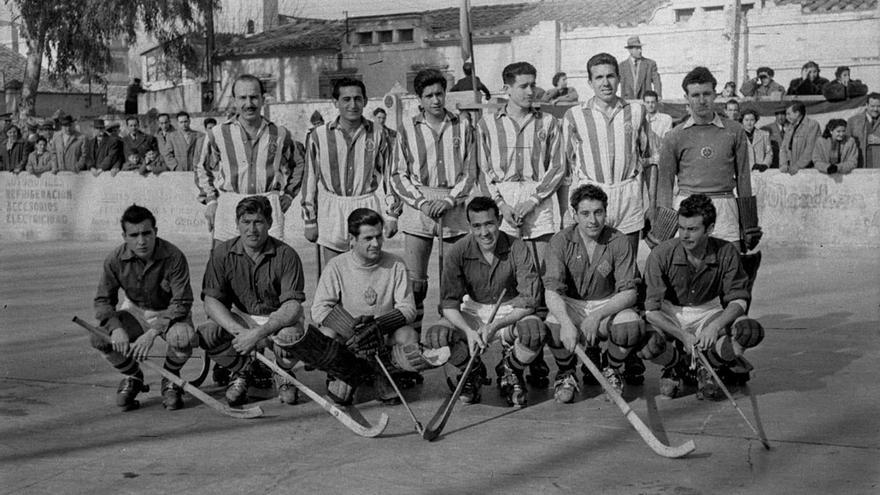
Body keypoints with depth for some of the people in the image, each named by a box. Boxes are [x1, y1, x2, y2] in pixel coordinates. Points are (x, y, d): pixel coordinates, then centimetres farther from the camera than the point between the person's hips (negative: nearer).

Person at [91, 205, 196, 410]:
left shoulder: (173, 257, -24)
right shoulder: (115, 260, -15)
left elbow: (181, 302, -24)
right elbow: (103, 300, -9)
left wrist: (153, 332, -34)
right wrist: (116, 328, -29)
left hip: (169, 313, -3)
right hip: (134, 311, 3)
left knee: (182, 338, -37)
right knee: (99, 337, -23)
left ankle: (171, 377, 0)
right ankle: (133, 377, 8)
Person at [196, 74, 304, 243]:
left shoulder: (280, 134, 8)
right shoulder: (218, 134, 4)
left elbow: (297, 164, 25)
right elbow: (202, 168, 18)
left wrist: (289, 194, 16)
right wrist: (210, 200, 10)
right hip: (228, 210, 0)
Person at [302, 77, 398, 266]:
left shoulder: (377, 134, 4)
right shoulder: (319, 136, 0)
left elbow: (388, 176, 10)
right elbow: (310, 180, 5)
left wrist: (391, 215, 6)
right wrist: (309, 221, 5)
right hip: (331, 214, 0)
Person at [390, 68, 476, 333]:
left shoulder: (462, 127, 8)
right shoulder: (407, 129, 7)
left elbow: (470, 173, 6)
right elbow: (398, 175, 5)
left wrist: (450, 200, -8)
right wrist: (422, 201, -8)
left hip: (455, 208, 1)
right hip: (417, 207, 0)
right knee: (414, 278, -3)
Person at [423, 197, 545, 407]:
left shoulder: (517, 249, -14)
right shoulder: (458, 252, -11)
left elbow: (530, 300, -18)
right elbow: (449, 303, -11)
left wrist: (496, 326, -31)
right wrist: (469, 331, -31)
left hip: (511, 313, -1)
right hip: (471, 314, 1)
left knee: (535, 331, -35)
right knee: (433, 336, -27)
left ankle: (510, 372, 1)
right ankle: (473, 372, 6)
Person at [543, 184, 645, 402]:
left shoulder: (619, 242, -11)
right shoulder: (561, 241, -11)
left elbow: (629, 293, -14)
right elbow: (551, 291, -19)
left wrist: (598, 315, -32)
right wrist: (566, 323, -39)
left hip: (609, 304, 1)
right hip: (570, 305, 0)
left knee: (632, 326, -30)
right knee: (553, 326, -33)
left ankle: (612, 369, 3)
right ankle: (566, 372, 1)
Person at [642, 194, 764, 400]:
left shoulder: (726, 253, -13)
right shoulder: (661, 255, -18)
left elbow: (738, 300, -10)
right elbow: (652, 309, -18)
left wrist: (715, 326, -30)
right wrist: (684, 336, -31)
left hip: (710, 313, 1)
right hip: (669, 318, -1)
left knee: (752, 331, -28)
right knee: (646, 341, -35)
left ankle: (708, 367, 1)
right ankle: (676, 366, 3)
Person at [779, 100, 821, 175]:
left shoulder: (813, 125, -3)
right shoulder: (790, 127, 19)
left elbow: (810, 150, -11)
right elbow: (783, 148, 16)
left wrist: (797, 166, -16)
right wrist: (783, 164, -1)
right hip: (790, 170, 5)